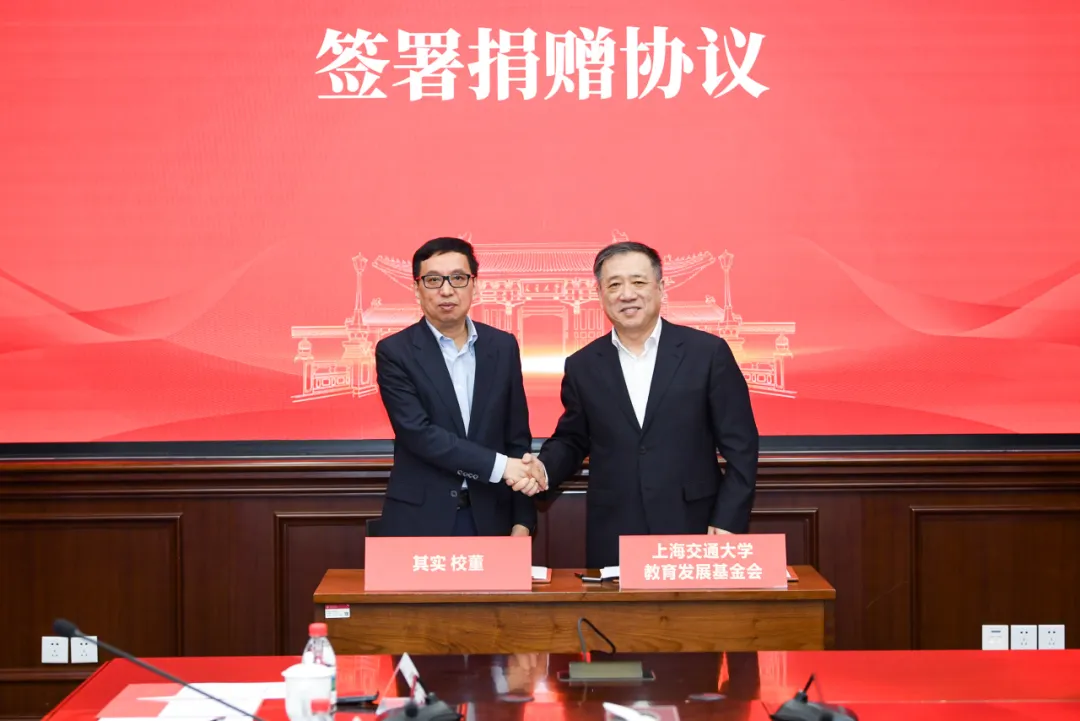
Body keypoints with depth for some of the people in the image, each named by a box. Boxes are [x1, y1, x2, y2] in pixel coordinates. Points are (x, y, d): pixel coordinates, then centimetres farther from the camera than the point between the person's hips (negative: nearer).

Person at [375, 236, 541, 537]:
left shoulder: (503, 346, 6)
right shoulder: (395, 352, -5)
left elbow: (517, 436, 8)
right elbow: (418, 433, -15)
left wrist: (522, 521, 2)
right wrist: (500, 466, -19)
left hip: (489, 518, 3)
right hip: (419, 520, -3)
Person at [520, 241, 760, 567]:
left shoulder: (708, 352, -1)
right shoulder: (583, 366, 7)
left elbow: (739, 446, -1)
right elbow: (572, 439, 16)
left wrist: (728, 523, -7)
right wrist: (545, 468, -5)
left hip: (693, 531, -2)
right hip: (612, 538, 2)